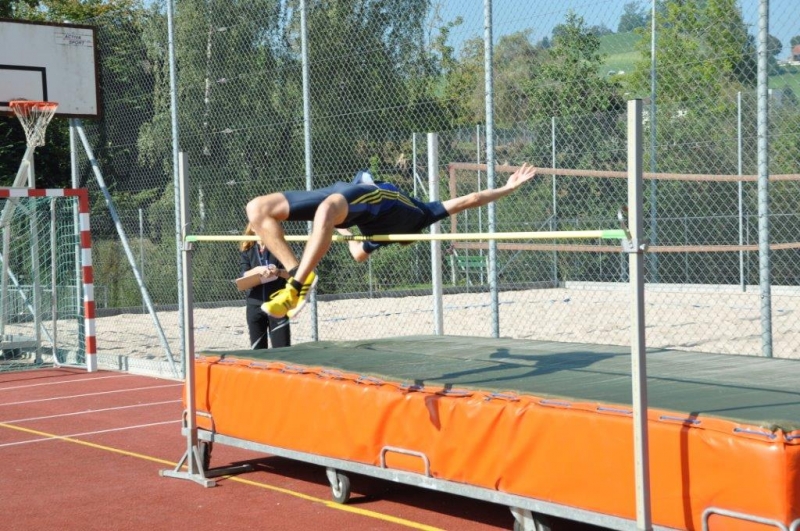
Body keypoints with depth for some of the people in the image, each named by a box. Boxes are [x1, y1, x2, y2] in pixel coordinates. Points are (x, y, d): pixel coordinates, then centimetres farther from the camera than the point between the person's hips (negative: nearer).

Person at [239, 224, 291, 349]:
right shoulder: (247, 251, 8)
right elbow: (244, 275, -5)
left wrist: (278, 272, -23)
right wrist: (257, 270, -23)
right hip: (254, 305, 2)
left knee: (282, 347, -5)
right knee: (257, 348, 7)